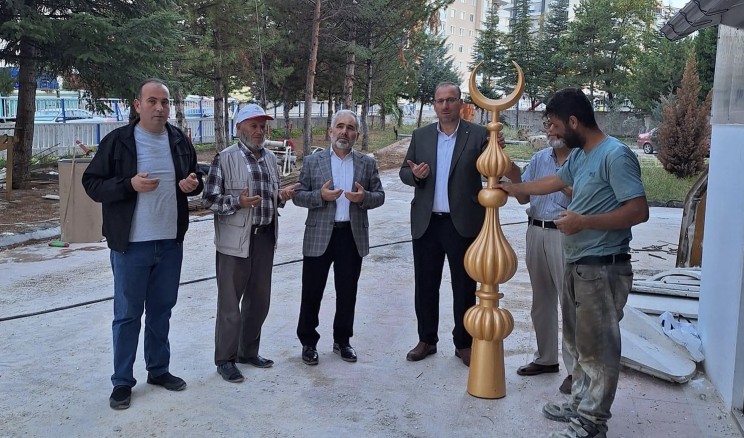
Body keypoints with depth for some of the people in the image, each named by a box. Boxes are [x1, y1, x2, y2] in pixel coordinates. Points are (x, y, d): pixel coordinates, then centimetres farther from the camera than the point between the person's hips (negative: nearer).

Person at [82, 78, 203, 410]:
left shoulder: (180, 140, 6)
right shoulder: (117, 141, -8)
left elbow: (195, 180, 18)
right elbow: (92, 183, -6)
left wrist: (194, 184, -6)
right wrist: (129, 185, -22)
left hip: (170, 243, 4)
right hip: (131, 245, -4)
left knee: (161, 311, 16)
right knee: (127, 315, 5)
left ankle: (159, 370, 30)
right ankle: (122, 381, 17)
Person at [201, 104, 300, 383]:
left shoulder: (270, 158, 12)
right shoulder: (225, 159, -8)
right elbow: (209, 199, -10)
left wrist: (281, 196, 0)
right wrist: (238, 202, -24)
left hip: (265, 237, 7)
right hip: (236, 240, -6)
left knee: (259, 299, 15)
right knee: (230, 302, 3)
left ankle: (248, 351, 31)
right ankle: (225, 360, 15)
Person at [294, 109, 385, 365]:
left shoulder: (367, 163, 7)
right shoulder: (312, 161, 3)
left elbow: (379, 196, 7)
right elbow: (298, 195, 1)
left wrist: (365, 197, -14)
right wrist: (320, 196, -18)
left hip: (353, 236, 2)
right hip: (319, 236, -1)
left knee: (347, 292, 10)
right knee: (312, 292, 5)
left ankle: (342, 341, 26)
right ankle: (308, 342, 21)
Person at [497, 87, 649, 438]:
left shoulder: (615, 155, -19)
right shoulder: (579, 156, 11)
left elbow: (639, 211, -23)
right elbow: (555, 181, 29)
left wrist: (584, 222, -22)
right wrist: (512, 188, 38)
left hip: (602, 268, -10)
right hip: (577, 265, 10)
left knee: (597, 347, 1)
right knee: (578, 343, 19)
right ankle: (580, 404, 34)